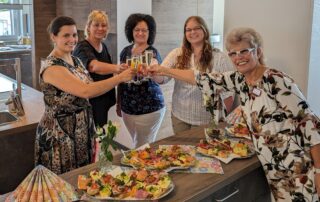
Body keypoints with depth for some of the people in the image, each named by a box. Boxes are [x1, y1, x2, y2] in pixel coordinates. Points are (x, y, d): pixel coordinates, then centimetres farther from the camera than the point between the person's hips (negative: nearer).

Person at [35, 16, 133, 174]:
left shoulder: (76, 61, 5)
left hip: (82, 130, 8)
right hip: (60, 135, -8)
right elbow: (85, 91, -32)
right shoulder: (52, 68, -22)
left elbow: (90, 88, 12)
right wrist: (120, 78, -29)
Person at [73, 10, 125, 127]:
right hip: (88, 103, -8)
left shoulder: (104, 47, 6)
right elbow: (94, 66, -41)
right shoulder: (82, 48, -19)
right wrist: (116, 68, -57)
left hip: (103, 102, 8)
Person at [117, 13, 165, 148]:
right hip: (127, 109, 5)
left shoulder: (152, 52, -10)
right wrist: (118, 103, 16)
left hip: (150, 109, -5)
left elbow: (158, 79, -27)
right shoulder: (126, 51, 4)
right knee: (137, 144, 18)